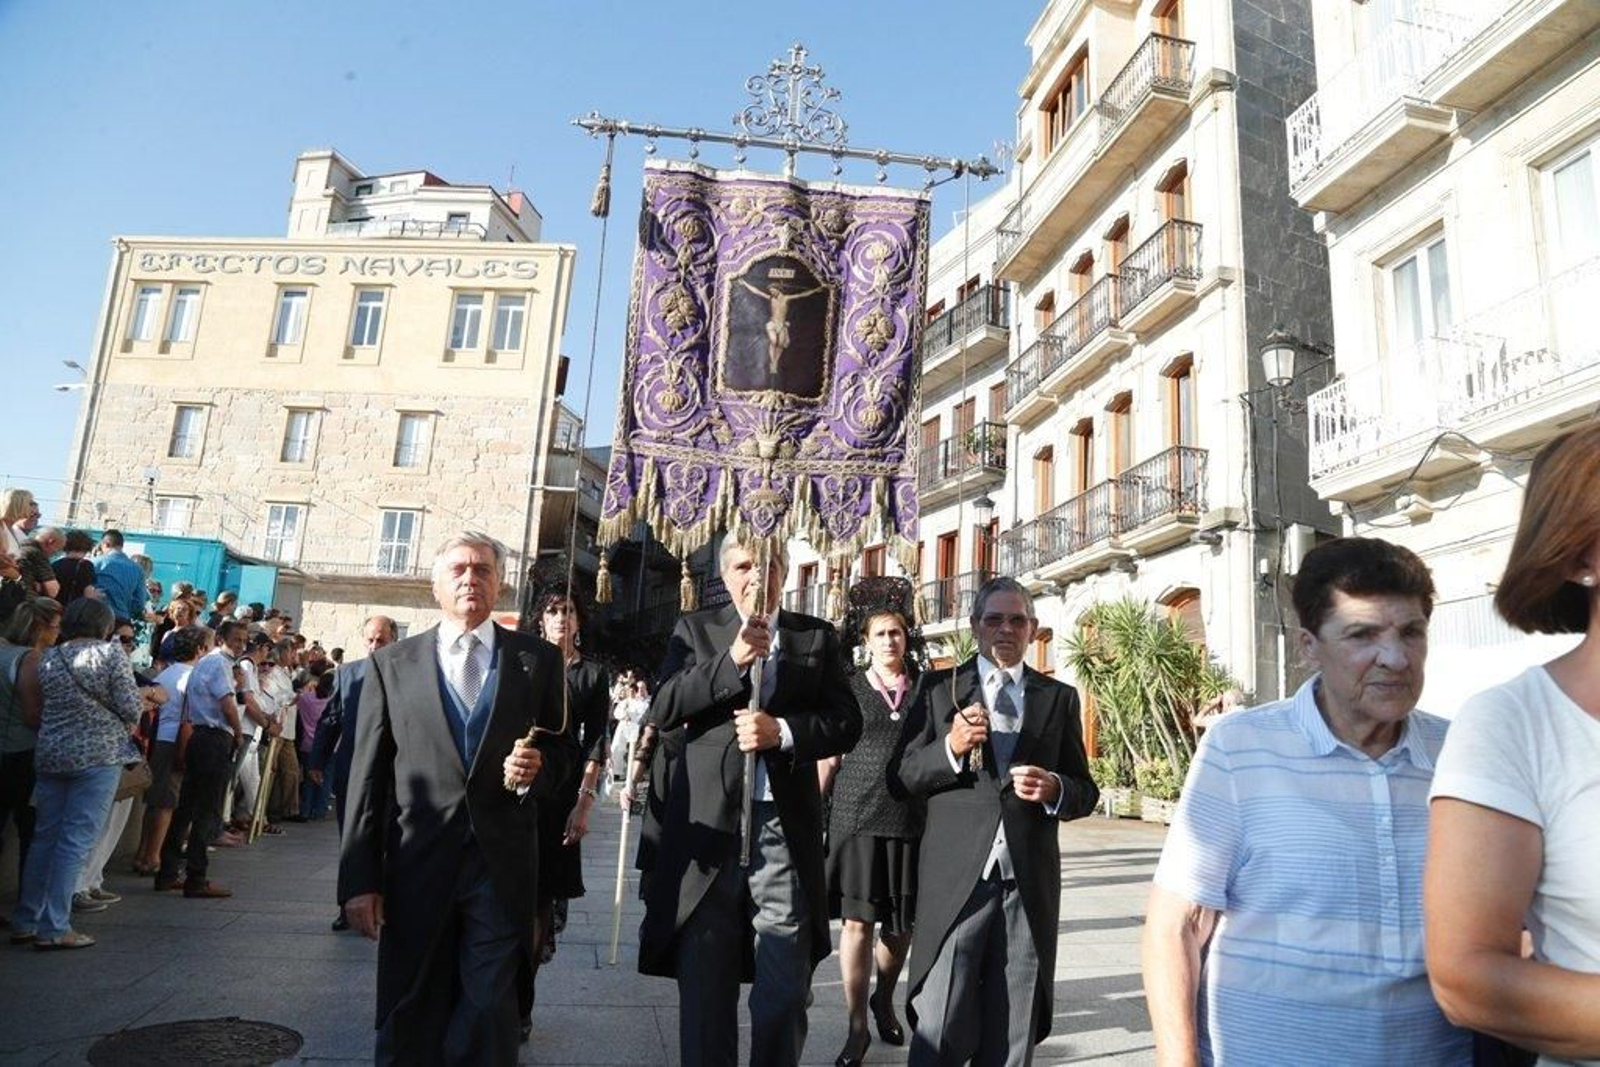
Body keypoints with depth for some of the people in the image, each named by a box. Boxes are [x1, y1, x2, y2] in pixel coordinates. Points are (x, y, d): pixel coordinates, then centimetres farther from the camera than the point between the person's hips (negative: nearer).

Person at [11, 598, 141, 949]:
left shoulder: (48, 659, 10)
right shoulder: (110, 653, -7)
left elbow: (38, 709, 12)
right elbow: (130, 707, -9)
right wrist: (128, 727, 10)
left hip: (51, 755, 6)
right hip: (99, 754, -6)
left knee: (45, 837, 14)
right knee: (76, 841, -2)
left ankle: (25, 922, 20)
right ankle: (53, 928, 1)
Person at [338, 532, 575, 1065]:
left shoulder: (538, 659, 5)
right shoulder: (391, 663, 6)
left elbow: (563, 747, 12)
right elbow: (368, 775, 3)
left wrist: (539, 766, -12)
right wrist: (359, 878, -1)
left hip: (503, 867, 0)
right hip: (417, 866, 1)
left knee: (489, 1016, 6)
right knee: (409, 1019, 11)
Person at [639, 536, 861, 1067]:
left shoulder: (817, 637, 7)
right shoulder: (694, 630, 6)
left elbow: (847, 722, 1)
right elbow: (663, 711, -7)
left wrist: (783, 731, -16)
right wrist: (733, 660, -17)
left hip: (785, 827, 0)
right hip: (709, 826, 0)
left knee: (786, 986, 8)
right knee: (703, 982, 12)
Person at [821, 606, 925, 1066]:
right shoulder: (848, 690, 4)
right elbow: (828, 759, 6)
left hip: (911, 820, 2)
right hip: (856, 817, -2)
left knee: (901, 924, 12)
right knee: (857, 921, -1)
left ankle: (884, 1000, 39)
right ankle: (857, 1027, 14)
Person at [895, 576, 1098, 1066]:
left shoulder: (1060, 697, 10)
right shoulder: (940, 687, 5)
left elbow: (1086, 791, 11)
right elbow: (902, 776, 1)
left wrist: (1055, 789, -11)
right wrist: (949, 748, -17)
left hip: (1030, 884, 2)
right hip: (956, 879, -2)